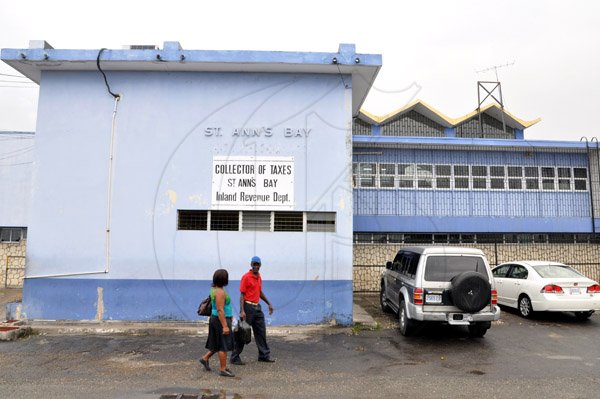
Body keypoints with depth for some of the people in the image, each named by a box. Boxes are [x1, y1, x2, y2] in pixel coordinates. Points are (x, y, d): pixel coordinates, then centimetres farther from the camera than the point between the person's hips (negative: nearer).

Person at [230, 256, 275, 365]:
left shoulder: (259, 277, 11)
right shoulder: (246, 277, -12)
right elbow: (242, 295, -14)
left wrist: (269, 304, 21)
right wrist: (242, 311, -22)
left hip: (257, 308, 8)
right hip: (248, 307, -8)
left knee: (261, 331, 13)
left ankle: (264, 355, 24)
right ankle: (235, 358, 10)